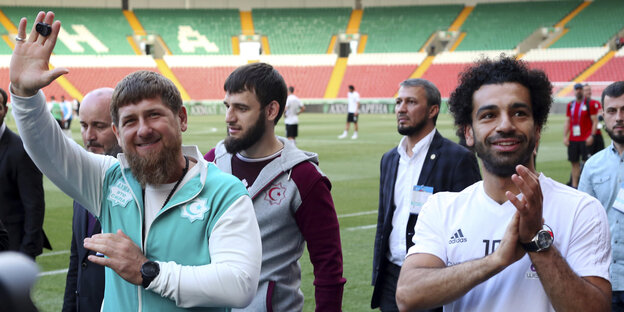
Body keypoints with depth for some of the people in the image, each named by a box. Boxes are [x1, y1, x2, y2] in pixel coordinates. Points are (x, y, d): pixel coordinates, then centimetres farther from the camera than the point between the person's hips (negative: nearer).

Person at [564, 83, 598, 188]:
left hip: (585, 140, -5)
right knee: (574, 163, 7)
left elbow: (595, 121, -5)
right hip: (573, 139, 5)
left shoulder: (590, 104, -3)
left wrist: (591, 136, -13)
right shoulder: (570, 105, 12)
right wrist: (565, 137, 6)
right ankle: (574, 185, 12)